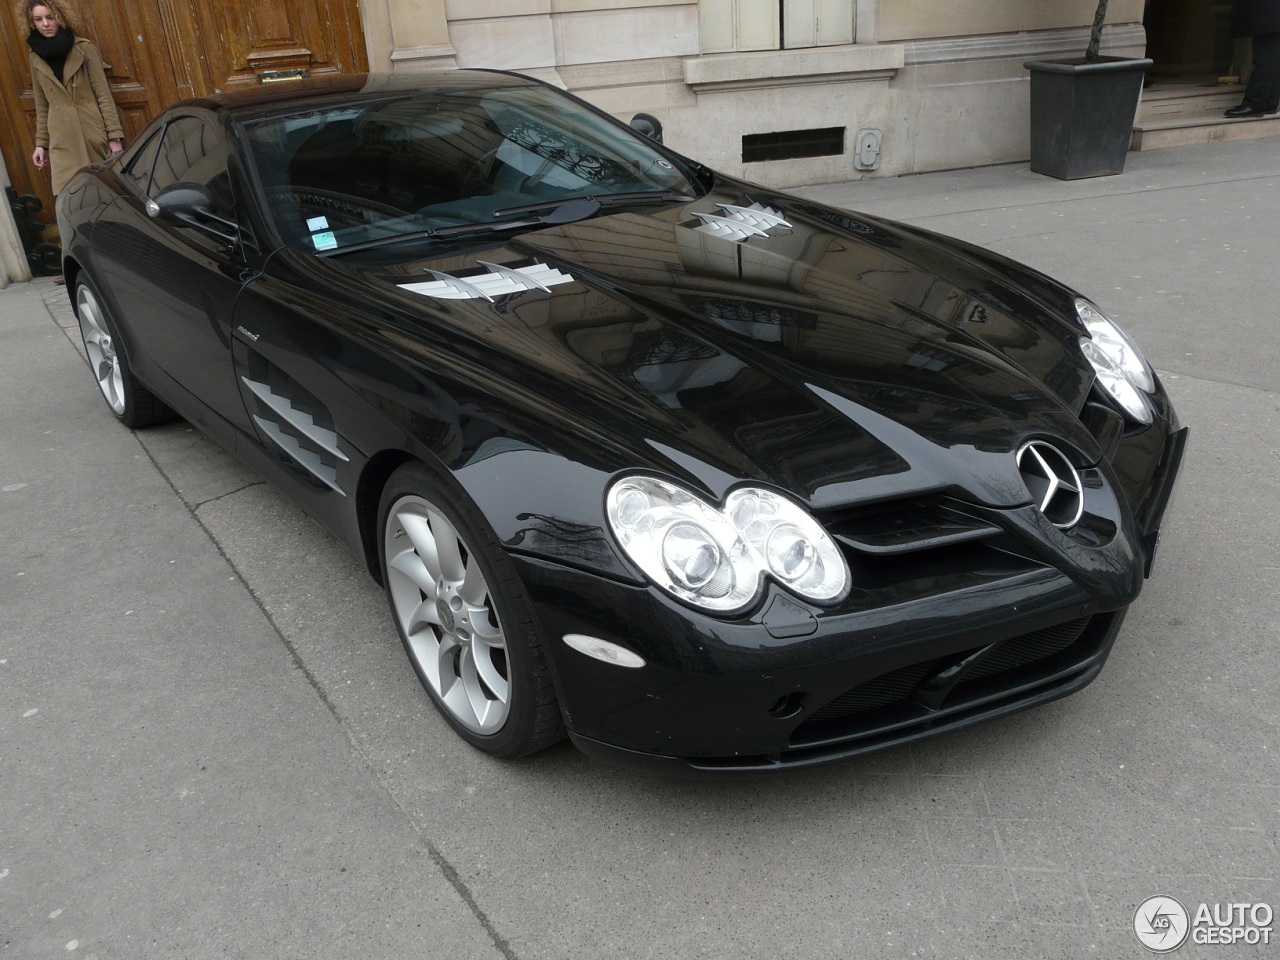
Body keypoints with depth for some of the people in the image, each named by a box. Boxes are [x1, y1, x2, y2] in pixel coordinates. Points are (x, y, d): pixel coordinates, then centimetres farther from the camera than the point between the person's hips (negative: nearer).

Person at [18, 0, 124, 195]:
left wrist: (114, 135, -9)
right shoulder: (35, 57, 9)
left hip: (94, 133, -2)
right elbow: (42, 105, 14)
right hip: (62, 140, 2)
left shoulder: (84, 48, -1)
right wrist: (41, 142, 11)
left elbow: (103, 93, -3)